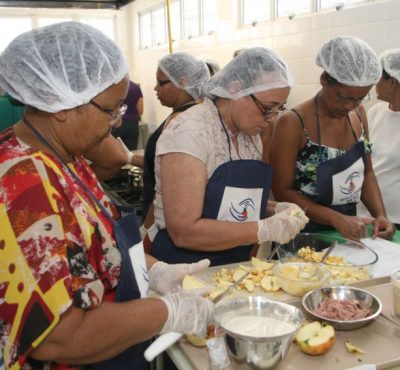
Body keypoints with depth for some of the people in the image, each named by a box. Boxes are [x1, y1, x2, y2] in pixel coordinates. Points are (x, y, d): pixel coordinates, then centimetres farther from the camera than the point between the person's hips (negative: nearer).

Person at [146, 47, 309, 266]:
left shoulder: (250, 133, 6)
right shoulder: (190, 132, -16)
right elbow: (184, 232, -22)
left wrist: (274, 210, 0)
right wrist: (265, 230, -21)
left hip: (236, 265, 6)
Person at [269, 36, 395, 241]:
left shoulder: (358, 113, 4)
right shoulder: (293, 124, -14)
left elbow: (366, 172, 12)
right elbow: (282, 191, -13)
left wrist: (380, 214, -3)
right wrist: (336, 218, -20)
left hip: (349, 233, 4)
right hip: (305, 235, -4)